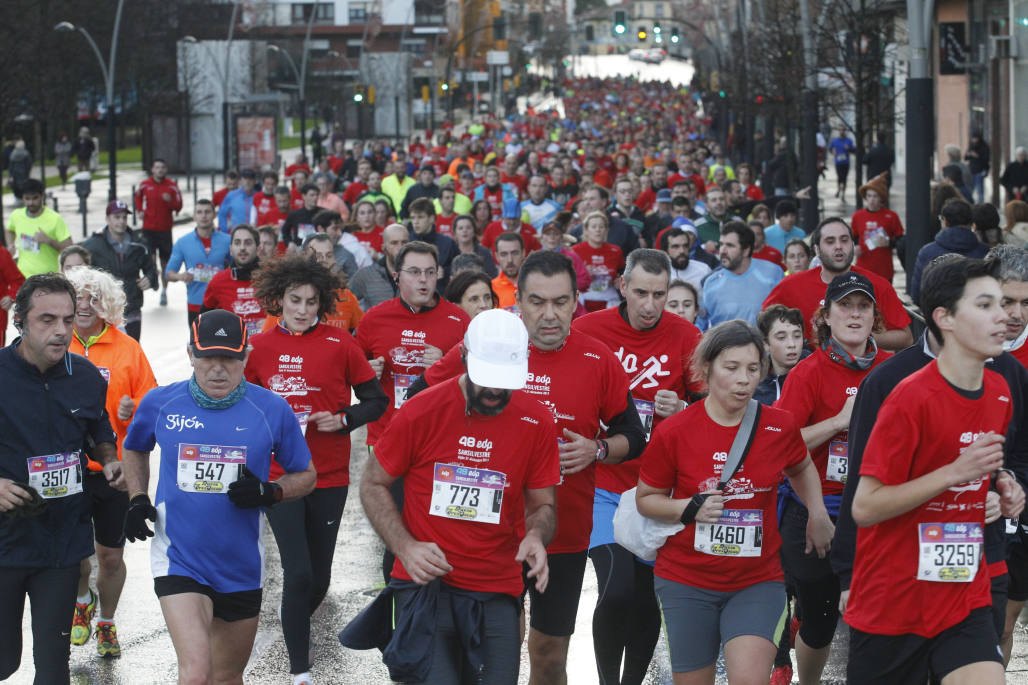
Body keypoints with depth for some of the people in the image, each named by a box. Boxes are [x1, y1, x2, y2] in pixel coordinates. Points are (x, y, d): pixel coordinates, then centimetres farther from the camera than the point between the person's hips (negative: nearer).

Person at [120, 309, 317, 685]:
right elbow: (133, 450, 19)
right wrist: (137, 499, 3)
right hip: (178, 559, -2)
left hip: (242, 566, 2)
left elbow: (306, 476, 6)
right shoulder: (160, 403, -4)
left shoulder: (272, 409, -6)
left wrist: (269, 493, -14)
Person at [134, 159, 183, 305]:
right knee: (151, 257, -19)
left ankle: (164, 291, 20)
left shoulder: (172, 186, -2)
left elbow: (178, 206, -1)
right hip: (149, 227, 0)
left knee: (165, 261, 9)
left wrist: (170, 201, -22)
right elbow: (137, 197, 22)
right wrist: (140, 210, 6)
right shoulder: (145, 184, 1)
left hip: (165, 228, 0)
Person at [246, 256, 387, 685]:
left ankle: (295, 630, 40)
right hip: (279, 476, -1)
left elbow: (375, 401, 3)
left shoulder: (339, 345, -3)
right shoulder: (259, 348, 0)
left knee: (319, 576, 9)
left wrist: (343, 419, -13)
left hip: (330, 477, 1)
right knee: (298, 572, -10)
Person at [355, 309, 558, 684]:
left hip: (497, 596, 3)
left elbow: (542, 504, 13)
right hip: (425, 583, -2)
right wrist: (406, 547, -10)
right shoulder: (421, 412, -5)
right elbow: (373, 486, 5)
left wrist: (535, 537, -11)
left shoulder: (536, 421, 2)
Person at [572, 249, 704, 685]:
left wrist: (682, 410, -15)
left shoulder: (686, 337, -2)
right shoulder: (587, 330, -5)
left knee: (647, 600, 8)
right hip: (602, 485, -2)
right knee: (617, 588, -17)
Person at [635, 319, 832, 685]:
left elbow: (801, 468, 21)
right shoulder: (674, 432, -9)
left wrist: (818, 514, 8)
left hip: (757, 582, 0)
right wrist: (689, 509, -15)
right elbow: (646, 499, 2)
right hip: (686, 582, 0)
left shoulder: (780, 426, -2)